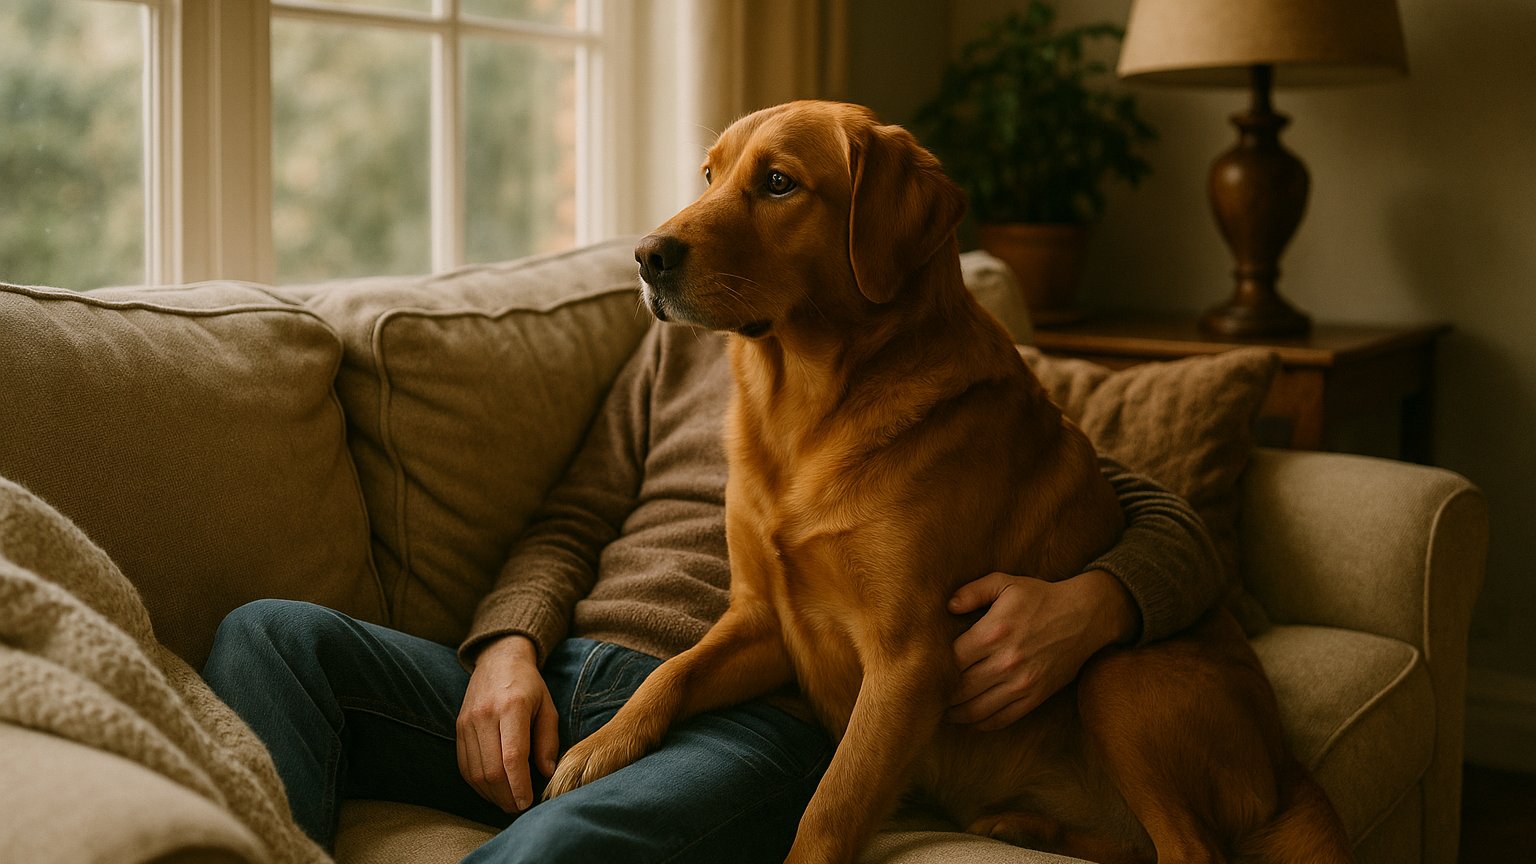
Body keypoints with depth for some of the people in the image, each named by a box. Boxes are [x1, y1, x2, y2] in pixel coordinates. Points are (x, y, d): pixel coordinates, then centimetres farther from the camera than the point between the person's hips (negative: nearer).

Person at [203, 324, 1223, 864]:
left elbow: (1178, 534, 11)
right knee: (272, 636, -19)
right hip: (549, 685, 5)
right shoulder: (688, 345, 27)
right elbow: (571, 525, 21)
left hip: (751, 723, -4)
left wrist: (1088, 608, -14)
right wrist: (508, 648, -1)